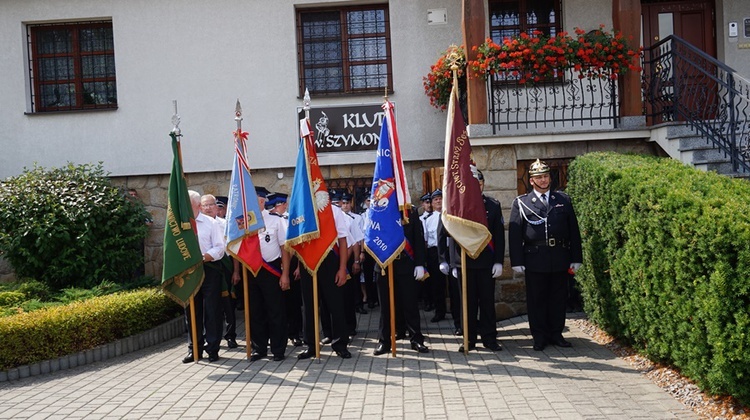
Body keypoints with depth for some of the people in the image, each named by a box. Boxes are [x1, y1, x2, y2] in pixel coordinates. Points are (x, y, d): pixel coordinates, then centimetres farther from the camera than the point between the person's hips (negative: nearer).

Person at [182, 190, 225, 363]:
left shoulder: (211, 223, 0)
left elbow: (219, 248, -5)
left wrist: (202, 258, -18)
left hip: (209, 270, -3)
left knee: (212, 310, 0)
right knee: (192, 311, 9)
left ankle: (212, 349, 10)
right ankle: (194, 348, 20)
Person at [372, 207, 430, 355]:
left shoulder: (411, 212, 5)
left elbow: (419, 239, 2)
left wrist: (419, 264, -3)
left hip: (406, 265, 0)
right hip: (384, 265, 0)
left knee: (410, 303, 6)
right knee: (386, 305, 7)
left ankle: (416, 339, 16)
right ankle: (384, 341, 17)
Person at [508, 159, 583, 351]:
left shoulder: (564, 200, 9)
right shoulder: (521, 203, 1)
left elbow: (574, 231, 9)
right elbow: (514, 234, -2)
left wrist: (576, 258, 5)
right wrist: (517, 261, -9)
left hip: (560, 259, 2)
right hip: (535, 260, -2)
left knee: (558, 298, 11)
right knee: (536, 299, 5)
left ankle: (556, 334, 23)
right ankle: (540, 337, 16)